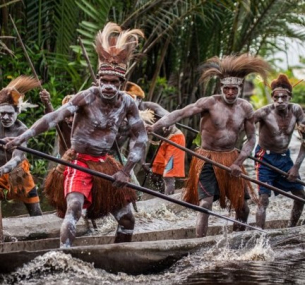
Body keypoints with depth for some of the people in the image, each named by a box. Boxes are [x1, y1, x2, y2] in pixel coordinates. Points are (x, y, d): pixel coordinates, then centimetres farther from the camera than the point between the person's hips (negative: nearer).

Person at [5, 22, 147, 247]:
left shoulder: (127, 103, -7)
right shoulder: (87, 97, -19)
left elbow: (140, 138, -1)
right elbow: (54, 118, -28)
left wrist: (126, 170, -10)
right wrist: (22, 138, -38)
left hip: (105, 164, 5)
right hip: (80, 162, -5)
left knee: (127, 220, 5)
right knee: (74, 207, -29)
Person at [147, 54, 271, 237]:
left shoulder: (246, 108, -2)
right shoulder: (210, 103, -14)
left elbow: (251, 139, 5)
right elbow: (180, 114, -24)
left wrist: (238, 163, -7)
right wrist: (156, 126, -38)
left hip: (231, 158, 4)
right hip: (208, 160, -4)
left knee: (242, 206, 8)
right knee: (205, 204, -15)